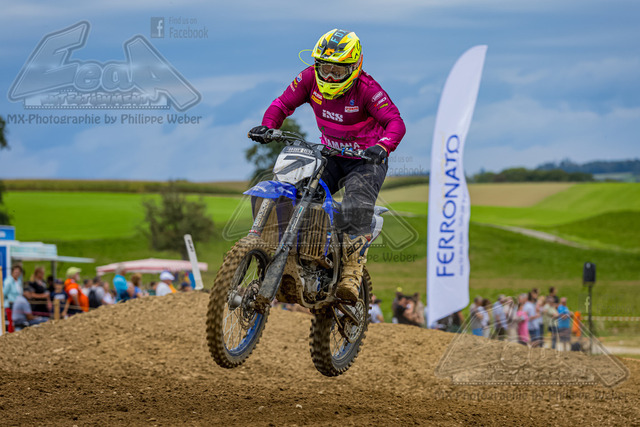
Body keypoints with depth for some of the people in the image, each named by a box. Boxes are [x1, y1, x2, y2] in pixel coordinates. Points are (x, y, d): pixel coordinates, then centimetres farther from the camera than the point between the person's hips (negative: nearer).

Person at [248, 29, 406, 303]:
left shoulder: (366, 89, -20)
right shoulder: (310, 78, -6)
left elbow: (395, 121, -26)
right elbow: (284, 102, 1)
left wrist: (382, 146, -47)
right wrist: (267, 126, -20)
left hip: (366, 159, -5)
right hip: (330, 156, 5)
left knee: (356, 210, -31)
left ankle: (351, 275, -33)